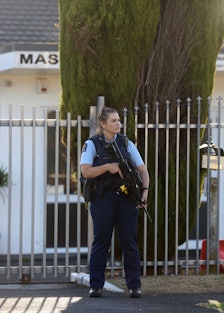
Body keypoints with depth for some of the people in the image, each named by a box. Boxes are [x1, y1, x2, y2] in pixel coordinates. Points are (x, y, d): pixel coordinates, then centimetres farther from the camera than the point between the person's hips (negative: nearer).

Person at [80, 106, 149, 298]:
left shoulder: (126, 143, 11)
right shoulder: (92, 144, 3)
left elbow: (143, 169, 8)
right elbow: (86, 171, -8)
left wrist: (145, 190, -7)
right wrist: (108, 167, -19)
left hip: (126, 198, 2)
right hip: (103, 198, -2)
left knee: (130, 242, 1)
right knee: (101, 242, 0)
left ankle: (134, 285, 5)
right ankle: (96, 286, 5)